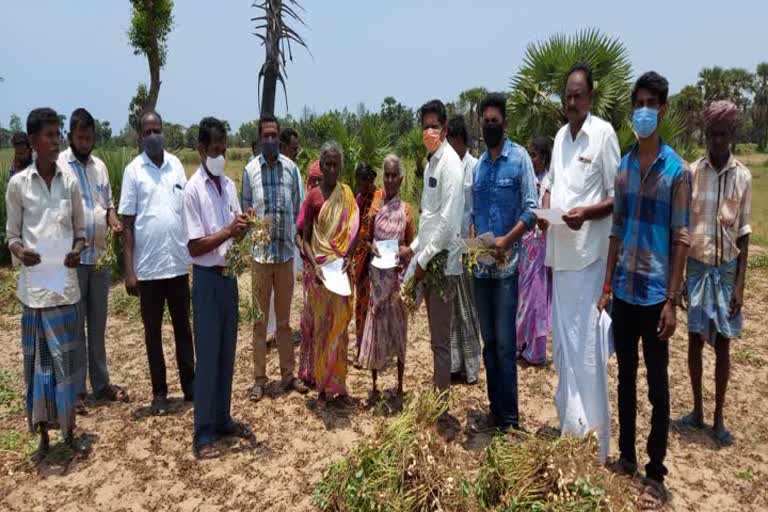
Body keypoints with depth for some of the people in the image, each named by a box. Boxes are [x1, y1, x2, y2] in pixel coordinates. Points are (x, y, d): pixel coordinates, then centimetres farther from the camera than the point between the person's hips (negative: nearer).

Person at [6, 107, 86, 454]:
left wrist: (77, 250, -10)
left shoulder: (70, 181, 3)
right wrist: (19, 251, -17)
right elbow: (12, 234, 5)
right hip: (34, 285, -1)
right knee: (38, 357, 6)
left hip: (65, 283, 1)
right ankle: (43, 433, 19)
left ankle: (68, 429, 19)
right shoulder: (18, 183, -1)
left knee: (67, 357, 6)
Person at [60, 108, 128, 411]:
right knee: (75, 325, 2)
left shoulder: (100, 166, 11)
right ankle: (76, 389, 13)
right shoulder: (58, 166, -6)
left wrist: (114, 222, -5)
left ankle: (101, 383, 23)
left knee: (98, 323, 12)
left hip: (100, 256, 5)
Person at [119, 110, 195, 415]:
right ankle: (159, 391, 21)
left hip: (178, 263, 3)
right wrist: (129, 270, -8)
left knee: (183, 327, 12)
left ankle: (190, 384, 25)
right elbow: (127, 223, -4)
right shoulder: (133, 170, -3)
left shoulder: (176, 165, 6)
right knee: (153, 331, 9)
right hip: (148, 267, -3)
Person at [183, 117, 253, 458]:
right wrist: (228, 231, -24)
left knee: (227, 353, 14)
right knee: (207, 357, 0)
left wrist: (242, 229, -9)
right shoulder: (193, 190, -13)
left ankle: (222, 419, 29)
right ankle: (203, 433, 13)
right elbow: (194, 247, -16)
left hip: (229, 276, 7)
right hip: (207, 279, -7)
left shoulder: (229, 185, 8)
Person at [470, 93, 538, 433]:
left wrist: (506, 240, -20)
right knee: (489, 342, 12)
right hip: (480, 266, 6)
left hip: (506, 265, -6)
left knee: (505, 344, -3)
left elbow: (532, 210, -10)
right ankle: (495, 411, 24)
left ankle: (510, 418, 9)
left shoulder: (519, 158, -3)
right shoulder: (478, 165, 15)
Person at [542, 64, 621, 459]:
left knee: (587, 344, -4)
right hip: (560, 252, 7)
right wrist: (546, 206, 3)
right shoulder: (560, 135, 16)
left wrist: (586, 213, -22)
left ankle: (595, 436, 9)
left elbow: (618, 197, -6)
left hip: (589, 253, -7)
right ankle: (567, 423, 30)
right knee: (562, 341, 14)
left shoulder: (604, 134, -5)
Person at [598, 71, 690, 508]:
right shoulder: (623, 166, 8)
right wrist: (607, 285, 8)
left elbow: (681, 239, -8)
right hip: (623, 291, 5)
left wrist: (671, 300, -12)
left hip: (655, 293, -5)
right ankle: (626, 456, 30)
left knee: (657, 385, 5)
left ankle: (656, 473, 16)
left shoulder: (678, 170, -7)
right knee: (626, 377, 15)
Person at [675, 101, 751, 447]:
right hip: (696, 266, 0)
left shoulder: (743, 177, -2)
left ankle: (719, 417, 18)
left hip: (727, 268, 0)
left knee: (723, 343, 6)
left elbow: (743, 232, 0)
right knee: (695, 339, 7)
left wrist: (740, 284, -5)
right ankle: (697, 411, 22)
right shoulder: (692, 173, -3)